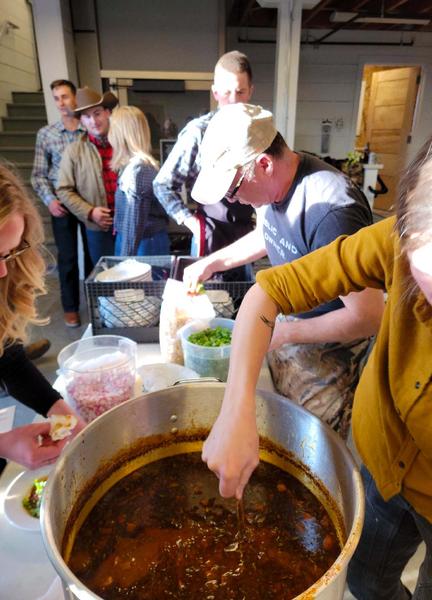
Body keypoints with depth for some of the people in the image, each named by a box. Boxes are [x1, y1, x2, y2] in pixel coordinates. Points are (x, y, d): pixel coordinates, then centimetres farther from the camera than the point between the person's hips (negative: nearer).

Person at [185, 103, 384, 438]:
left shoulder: (331, 210, -33)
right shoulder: (273, 182, -6)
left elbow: (369, 316, -29)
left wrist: (286, 332, -22)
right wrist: (212, 262, 7)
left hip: (324, 351, -7)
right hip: (284, 328, 7)